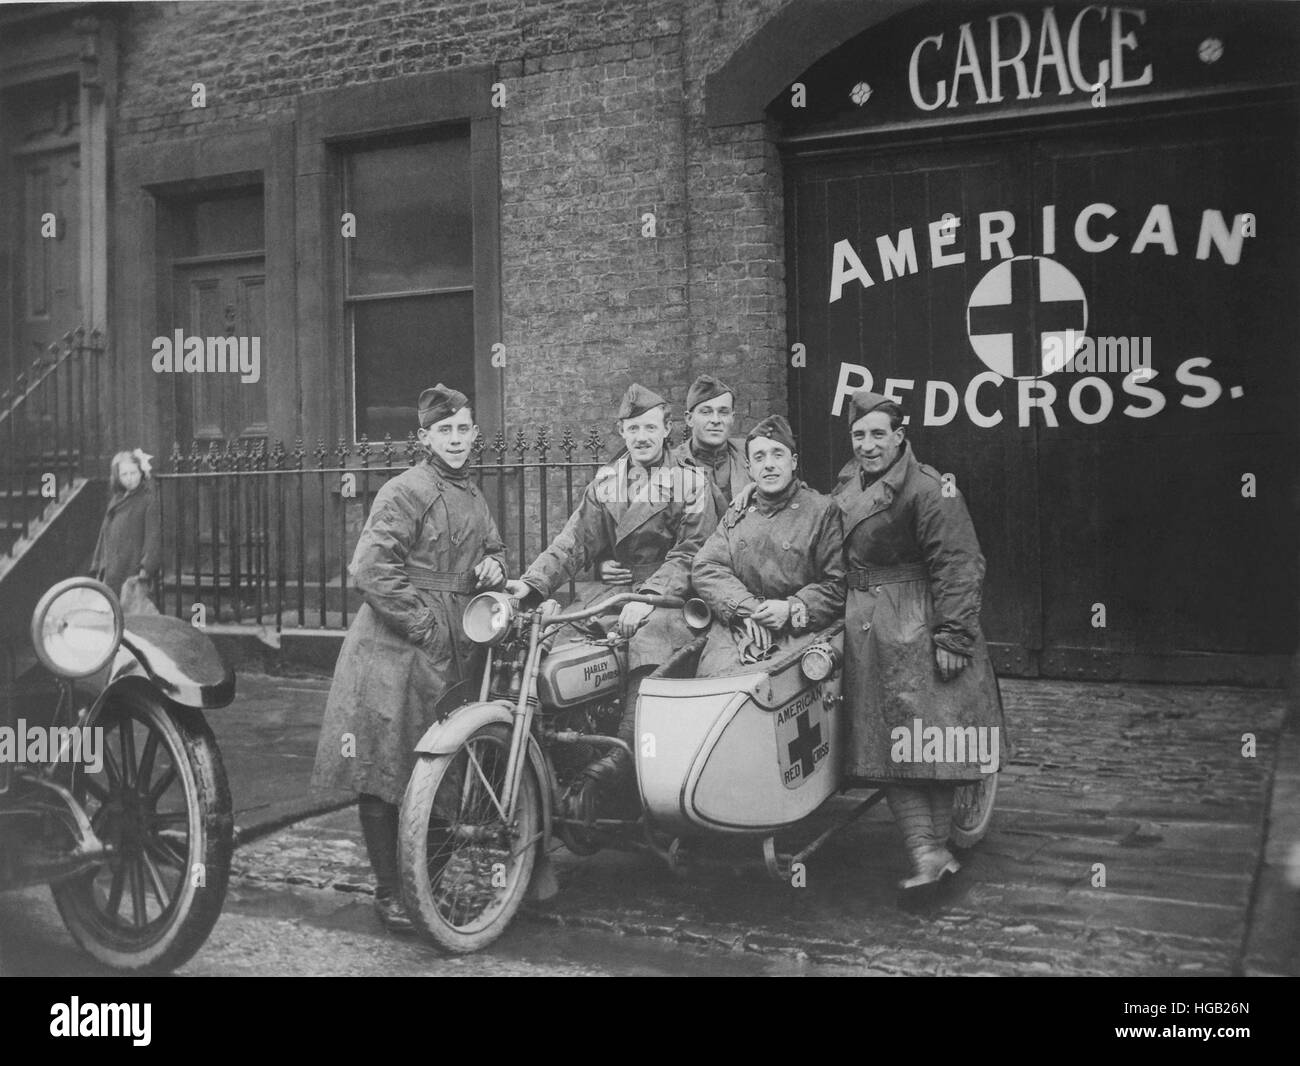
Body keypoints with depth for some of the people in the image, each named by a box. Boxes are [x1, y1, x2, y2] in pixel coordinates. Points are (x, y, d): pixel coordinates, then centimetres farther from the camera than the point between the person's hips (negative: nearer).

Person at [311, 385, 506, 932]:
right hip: (396, 650, -7)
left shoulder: (473, 497, 16)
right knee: (384, 772, -1)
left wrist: (494, 564, 7)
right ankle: (388, 891, 9)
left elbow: (492, 549, 31)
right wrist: (425, 625, -18)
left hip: (453, 649, 8)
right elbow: (372, 569, -18)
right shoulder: (405, 491, -10)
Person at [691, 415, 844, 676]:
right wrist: (746, 608, -9)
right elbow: (705, 568, 7)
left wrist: (793, 609, -13)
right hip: (735, 627, 3)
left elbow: (839, 583, 1)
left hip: (794, 632, -3)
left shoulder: (823, 510, 4)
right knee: (714, 676, -24)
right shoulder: (737, 511, 17)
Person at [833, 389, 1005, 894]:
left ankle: (936, 846, 10)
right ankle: (925, 853, 8)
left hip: (919, 626, -7)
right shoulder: (848, 482, 11)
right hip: (865, 631, 7)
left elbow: (959, 566, -15)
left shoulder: (928, 489, -13)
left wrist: (952, 637, -18)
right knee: (890, 745, 3)